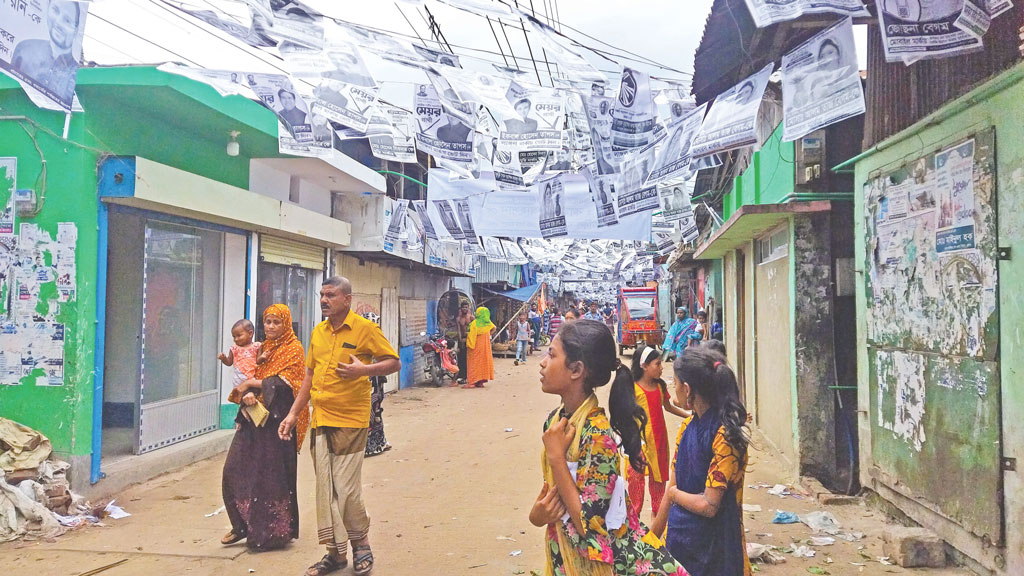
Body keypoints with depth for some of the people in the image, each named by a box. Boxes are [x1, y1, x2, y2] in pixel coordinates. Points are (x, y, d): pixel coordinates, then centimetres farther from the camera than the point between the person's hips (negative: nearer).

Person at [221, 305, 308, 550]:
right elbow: (251, 376, 11)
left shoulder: (293, 349, -3)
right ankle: (243, 525, 17)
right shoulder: (263, 348, 17)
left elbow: (283, 384, -13)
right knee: (235, 469, 2)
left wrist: (252, 384, -7)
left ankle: (271, 532, 11)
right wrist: (247, 394, -11)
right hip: (253, 417, 7)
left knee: (270, 474, -2)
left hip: (277, 419, -6)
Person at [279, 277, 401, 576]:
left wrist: (364, 369, -21)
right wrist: (293, 414, 15)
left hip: (350, 421, -6)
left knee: (346, 489, -4)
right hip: (320, 421, 6)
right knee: (325, 489, 9)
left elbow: (394, 363, -4)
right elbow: (310, 375, 18)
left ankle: (361, 544, 19)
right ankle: (336, 552, 22)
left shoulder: (365, 328, -6)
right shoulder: (318, 332, 12)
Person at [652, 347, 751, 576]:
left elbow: (709, 506, -22)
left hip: (713, 547, -6)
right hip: (679, 537, 6)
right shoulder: (687, 427, 3)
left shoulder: (724, 435, -20)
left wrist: (674, 493, -4)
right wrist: (652, 537, 11)